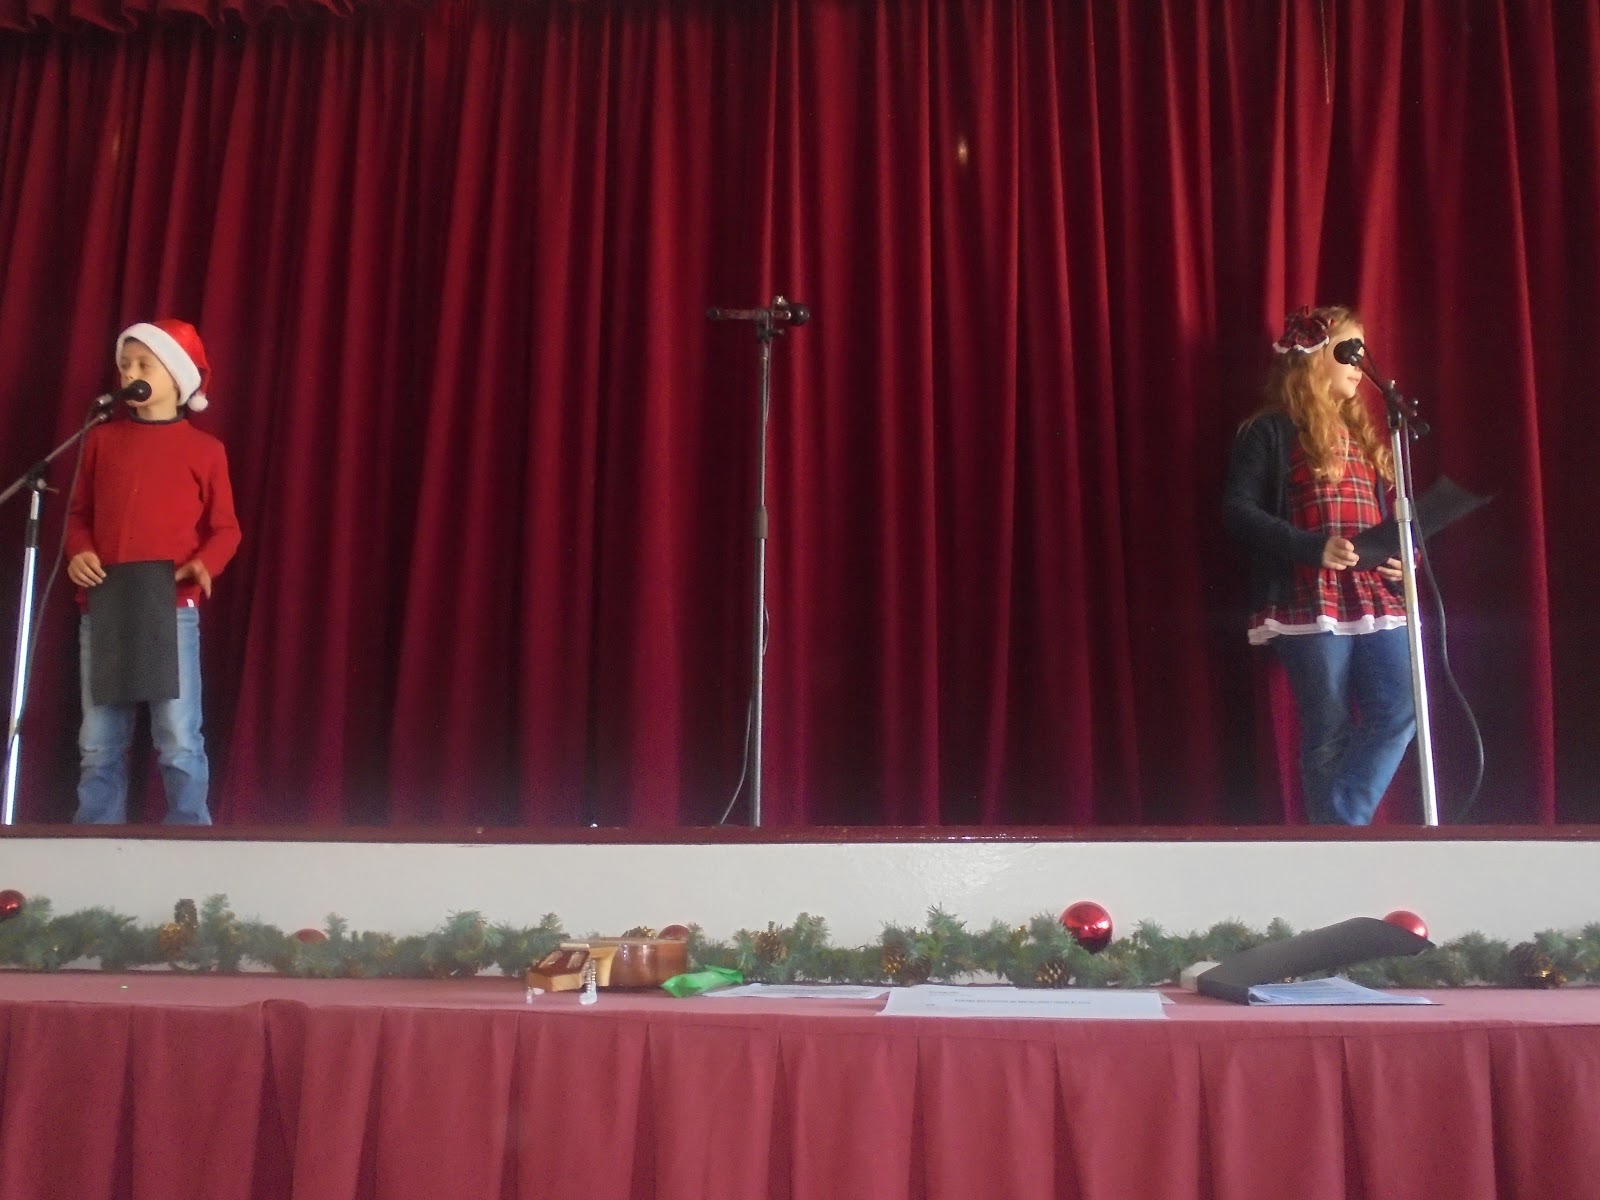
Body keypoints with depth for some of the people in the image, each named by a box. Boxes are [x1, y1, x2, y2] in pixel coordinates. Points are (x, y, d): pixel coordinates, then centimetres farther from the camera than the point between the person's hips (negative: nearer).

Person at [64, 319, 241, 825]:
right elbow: (79, 512, 15)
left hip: (172, 611, -3)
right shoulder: (102, 439, 12)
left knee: (179, 741, -5)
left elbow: (225, 528, 4)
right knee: (99, 743, 7)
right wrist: (78, 552, -5)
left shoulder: (205, 450, 3)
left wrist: (205, 564, -16)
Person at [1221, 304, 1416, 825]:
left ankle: (1343, 821, 3)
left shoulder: (1362, 434, 23)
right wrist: (1313, 547, -19)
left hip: (1376, 597, 7)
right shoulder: (1270, 431, 1)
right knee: (1328, 734, -1)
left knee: (1399, 714, -7)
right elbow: (1237, 512, -9)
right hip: (1310, 601, -6)